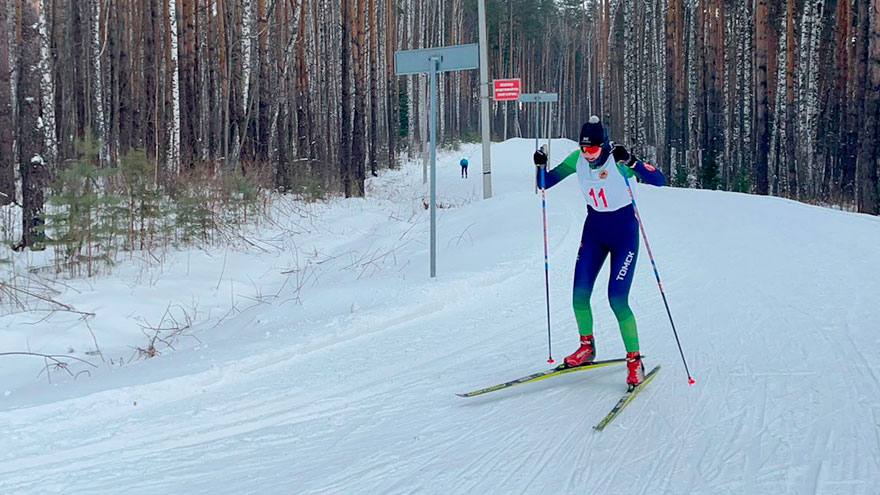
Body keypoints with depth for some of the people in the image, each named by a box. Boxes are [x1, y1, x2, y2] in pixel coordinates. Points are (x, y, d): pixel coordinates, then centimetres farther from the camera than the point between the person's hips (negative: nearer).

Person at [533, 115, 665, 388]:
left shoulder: (619, 159, -21)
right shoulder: (577, 160, -6)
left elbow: (659, 180, -31)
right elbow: (545, 183, 3)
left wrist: (631, 161, -44)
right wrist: (541, 165, -17)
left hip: (624, 230, -5)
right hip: (594, 229, 5)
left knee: (617, 299, -12)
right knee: (579, 294, -1)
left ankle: (634, 360, 2)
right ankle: (586, 347, 23)